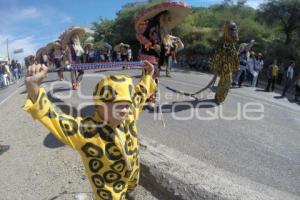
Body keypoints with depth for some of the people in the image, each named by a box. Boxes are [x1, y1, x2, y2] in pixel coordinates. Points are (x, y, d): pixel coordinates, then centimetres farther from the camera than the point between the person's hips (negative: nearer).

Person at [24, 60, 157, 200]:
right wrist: (32, 85, -61)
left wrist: (149, 74, 0)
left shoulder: (128, 115, -22)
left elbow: (139, 94, -6)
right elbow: (51, 118, -47)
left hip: (132, 173, 7)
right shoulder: (84, 130, -37)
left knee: (131, 186, 38)